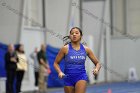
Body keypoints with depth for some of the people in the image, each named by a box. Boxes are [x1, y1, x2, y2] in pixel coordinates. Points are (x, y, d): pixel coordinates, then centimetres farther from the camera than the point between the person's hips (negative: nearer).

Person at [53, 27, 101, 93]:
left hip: (81, 76, 0)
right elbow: (56, 63, 6)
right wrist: (60, 72, -13)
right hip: (68, 78, 1)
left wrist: (96, 69, -12)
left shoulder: (86, 49, 2)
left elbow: (97, 63, 10)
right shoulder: (65, 49, -3)